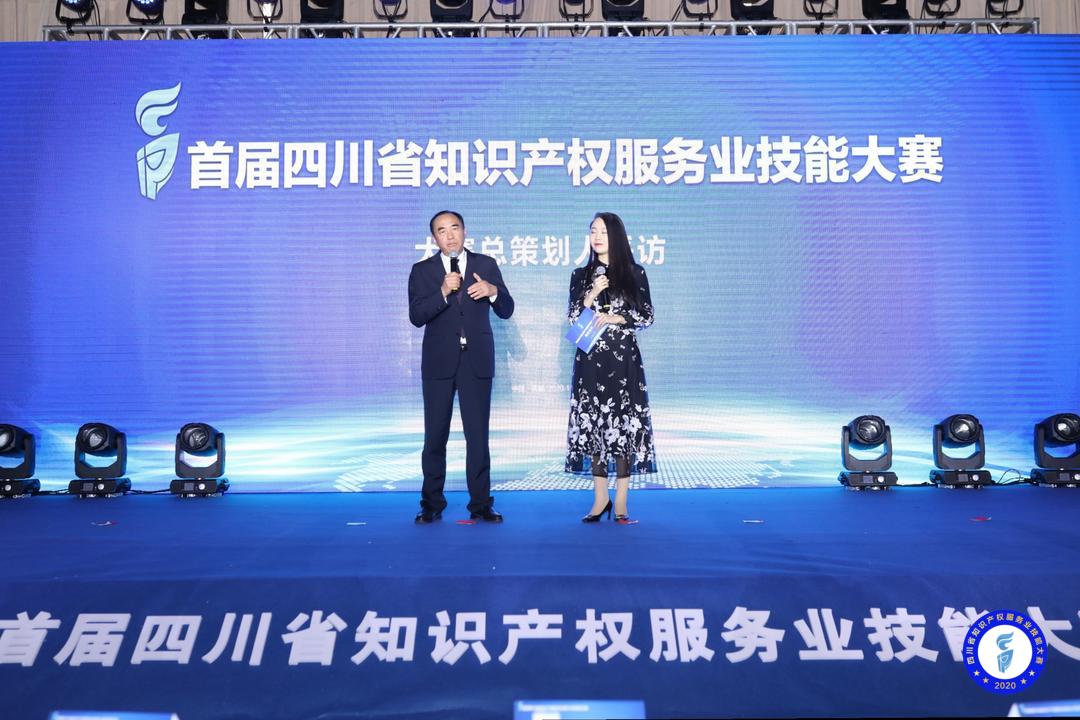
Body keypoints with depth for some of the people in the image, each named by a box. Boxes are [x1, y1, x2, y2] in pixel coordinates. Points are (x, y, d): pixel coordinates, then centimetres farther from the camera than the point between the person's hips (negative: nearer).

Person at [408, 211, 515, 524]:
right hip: (439, 362, 0)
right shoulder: (422, 271, 4)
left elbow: (506, 311, 4)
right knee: (435, 436, 5)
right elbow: (416, 316, -8)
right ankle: (432, 504, 16)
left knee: (478, 435, 3)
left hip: (477, 361, 0)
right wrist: (443, 292, -22)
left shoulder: (486, 265, 6)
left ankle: (481, 504, 11)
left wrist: (493, 291, -17)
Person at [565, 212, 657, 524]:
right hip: (591, 359, 2)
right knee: (593, 422, 1)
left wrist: (616, 319, -10)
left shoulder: (634, 273, 5)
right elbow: (573, 318, 5)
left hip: (623, 358, -2)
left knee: (624, 422, -4)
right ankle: (600, 498, 9)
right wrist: (592, 294, -9)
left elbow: (646, 316, 3)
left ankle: (621, 501, 3)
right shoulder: (581, 275, 11)